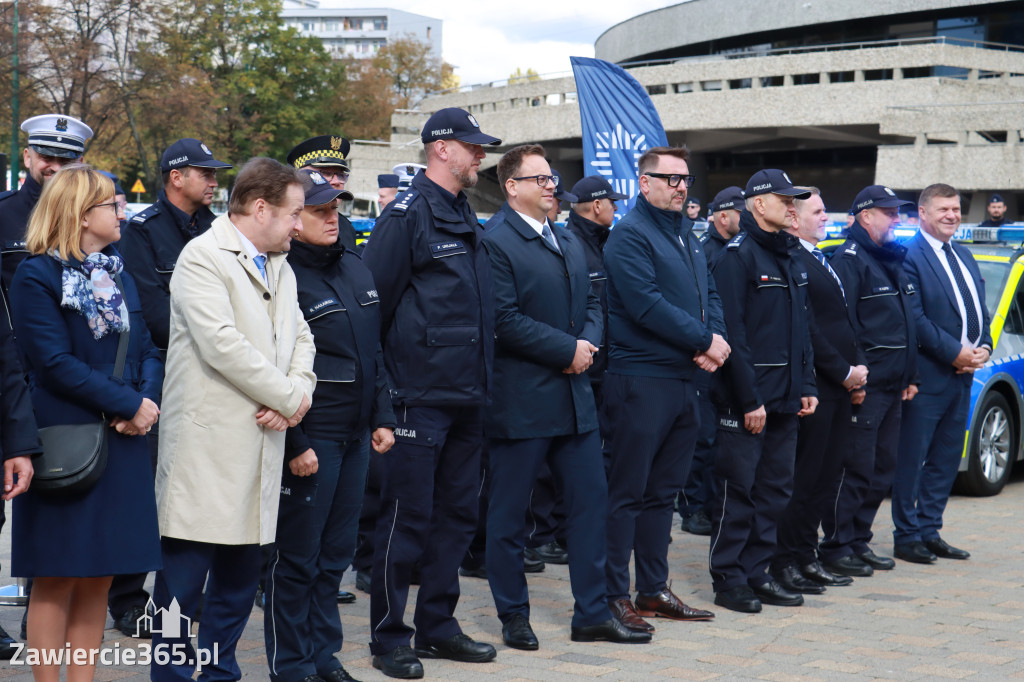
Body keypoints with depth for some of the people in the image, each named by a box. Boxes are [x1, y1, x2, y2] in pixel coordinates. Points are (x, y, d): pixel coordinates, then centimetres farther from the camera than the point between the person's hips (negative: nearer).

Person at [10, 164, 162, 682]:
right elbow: (56, 364, -16)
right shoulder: (35, 277, -7)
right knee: (57, 580, -1)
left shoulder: (119, 277, 16)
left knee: (99, 579, 9)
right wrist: (130, 404, -17)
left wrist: (148, 399, -9)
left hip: (122, 444, 7)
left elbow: (148, 351, 12)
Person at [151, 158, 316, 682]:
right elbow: (222, 344, -19)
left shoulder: (280, 268, 19)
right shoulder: (202, 257, -9)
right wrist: (289, 398, -11)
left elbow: (300, 338, 17)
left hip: (261, 442, 8)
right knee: (186, 570, -5)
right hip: (208, 442, -8)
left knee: (241, 574, 13)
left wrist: (297, 393, -4)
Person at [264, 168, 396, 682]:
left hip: (356, 436, 8)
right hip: (309, 439, -8)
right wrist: (294, 444, -17)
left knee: (336, 552, 14)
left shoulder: (355, 268, 14)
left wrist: (382, 417, 14)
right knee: (296, 557, 1)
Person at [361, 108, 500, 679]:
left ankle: (438, 625, 24)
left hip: (468, 396, 8)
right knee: (407, 518, -2)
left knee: (457, 514, 13)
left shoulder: (468, 218, 16)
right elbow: (373, 300, -13)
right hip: (421, 394, -8)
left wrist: (481, 378, 18)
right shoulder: (408, 214, -10)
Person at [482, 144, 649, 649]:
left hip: (574, 396, 8)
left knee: (591, 501, 8)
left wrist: (589, 342, -3)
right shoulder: (496, 243, -11)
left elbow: (590, 302, 18)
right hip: (520, 399, -8)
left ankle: (592, 613, 17)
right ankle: (513, 616, 16)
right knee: (508, 511, 4)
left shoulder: (568, 242, 16)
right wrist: (568, 349, -16)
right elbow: (506, 320, -18)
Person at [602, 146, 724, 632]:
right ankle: (614, 596, 3)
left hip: (683, 378, 9)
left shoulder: (686, 234, 17)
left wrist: (714, 342, -5)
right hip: (640, 379, -9)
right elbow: (647, 305, -20)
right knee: (627, 492, -3)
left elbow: (709, 295, 15)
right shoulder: (630, 235, -10)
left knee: (663, 490, 14)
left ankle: (653, 590, 22)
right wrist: (704, 340, -14)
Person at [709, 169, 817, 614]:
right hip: (745, 399, -8)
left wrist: (806, 385, 11)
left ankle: (756, 573, 18)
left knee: (774, 489, 10)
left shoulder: (791, 258, 16)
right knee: (737, 490, -2)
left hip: (785, 398, 8)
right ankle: (728, 581, 5)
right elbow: (732, 332, -17)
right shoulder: (737, 256, -11)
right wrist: (749, 399, -19)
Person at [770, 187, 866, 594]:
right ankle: (786, 561, 3)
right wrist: (843, 372, -13)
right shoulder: (791, 261, -13)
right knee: (805, 479, -4)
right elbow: (806, 328, -17)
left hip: (842, 386, 9)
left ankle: (806, 556, 20)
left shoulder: (825, 261, 18)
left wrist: (858, 366, 9)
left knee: (827, 474, 12)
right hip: (815, 387, -9)